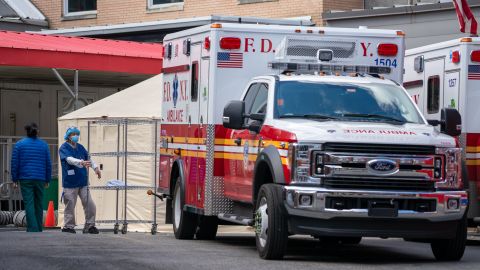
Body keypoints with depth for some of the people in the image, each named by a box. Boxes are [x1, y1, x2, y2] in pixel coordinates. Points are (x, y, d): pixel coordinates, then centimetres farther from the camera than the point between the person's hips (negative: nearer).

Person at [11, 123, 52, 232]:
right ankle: (39, 228, 17)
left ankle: (32, 229, -15)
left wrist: (15, 179, 4)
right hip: (40, 179, 2)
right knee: (39, 204, 12)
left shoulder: (19, 144, 1)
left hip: (25, 179, -2)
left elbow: (14, 163, -1)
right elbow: (48, 164, 9)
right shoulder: (44, 145, 7)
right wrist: (47, 180, 16)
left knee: (29, 204, -5)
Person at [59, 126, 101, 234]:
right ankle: (68, 226, 7)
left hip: (83, 182, 6)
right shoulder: (64, 148, -7)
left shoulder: (80, 147, 13)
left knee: (90, 205, 2)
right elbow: (69, 159, -24)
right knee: (70, 206, -3)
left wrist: (95, 167, 4)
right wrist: (81, 162, -40)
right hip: (70, 183, -6)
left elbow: (88, 158, 21)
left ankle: (89, 226, 11)